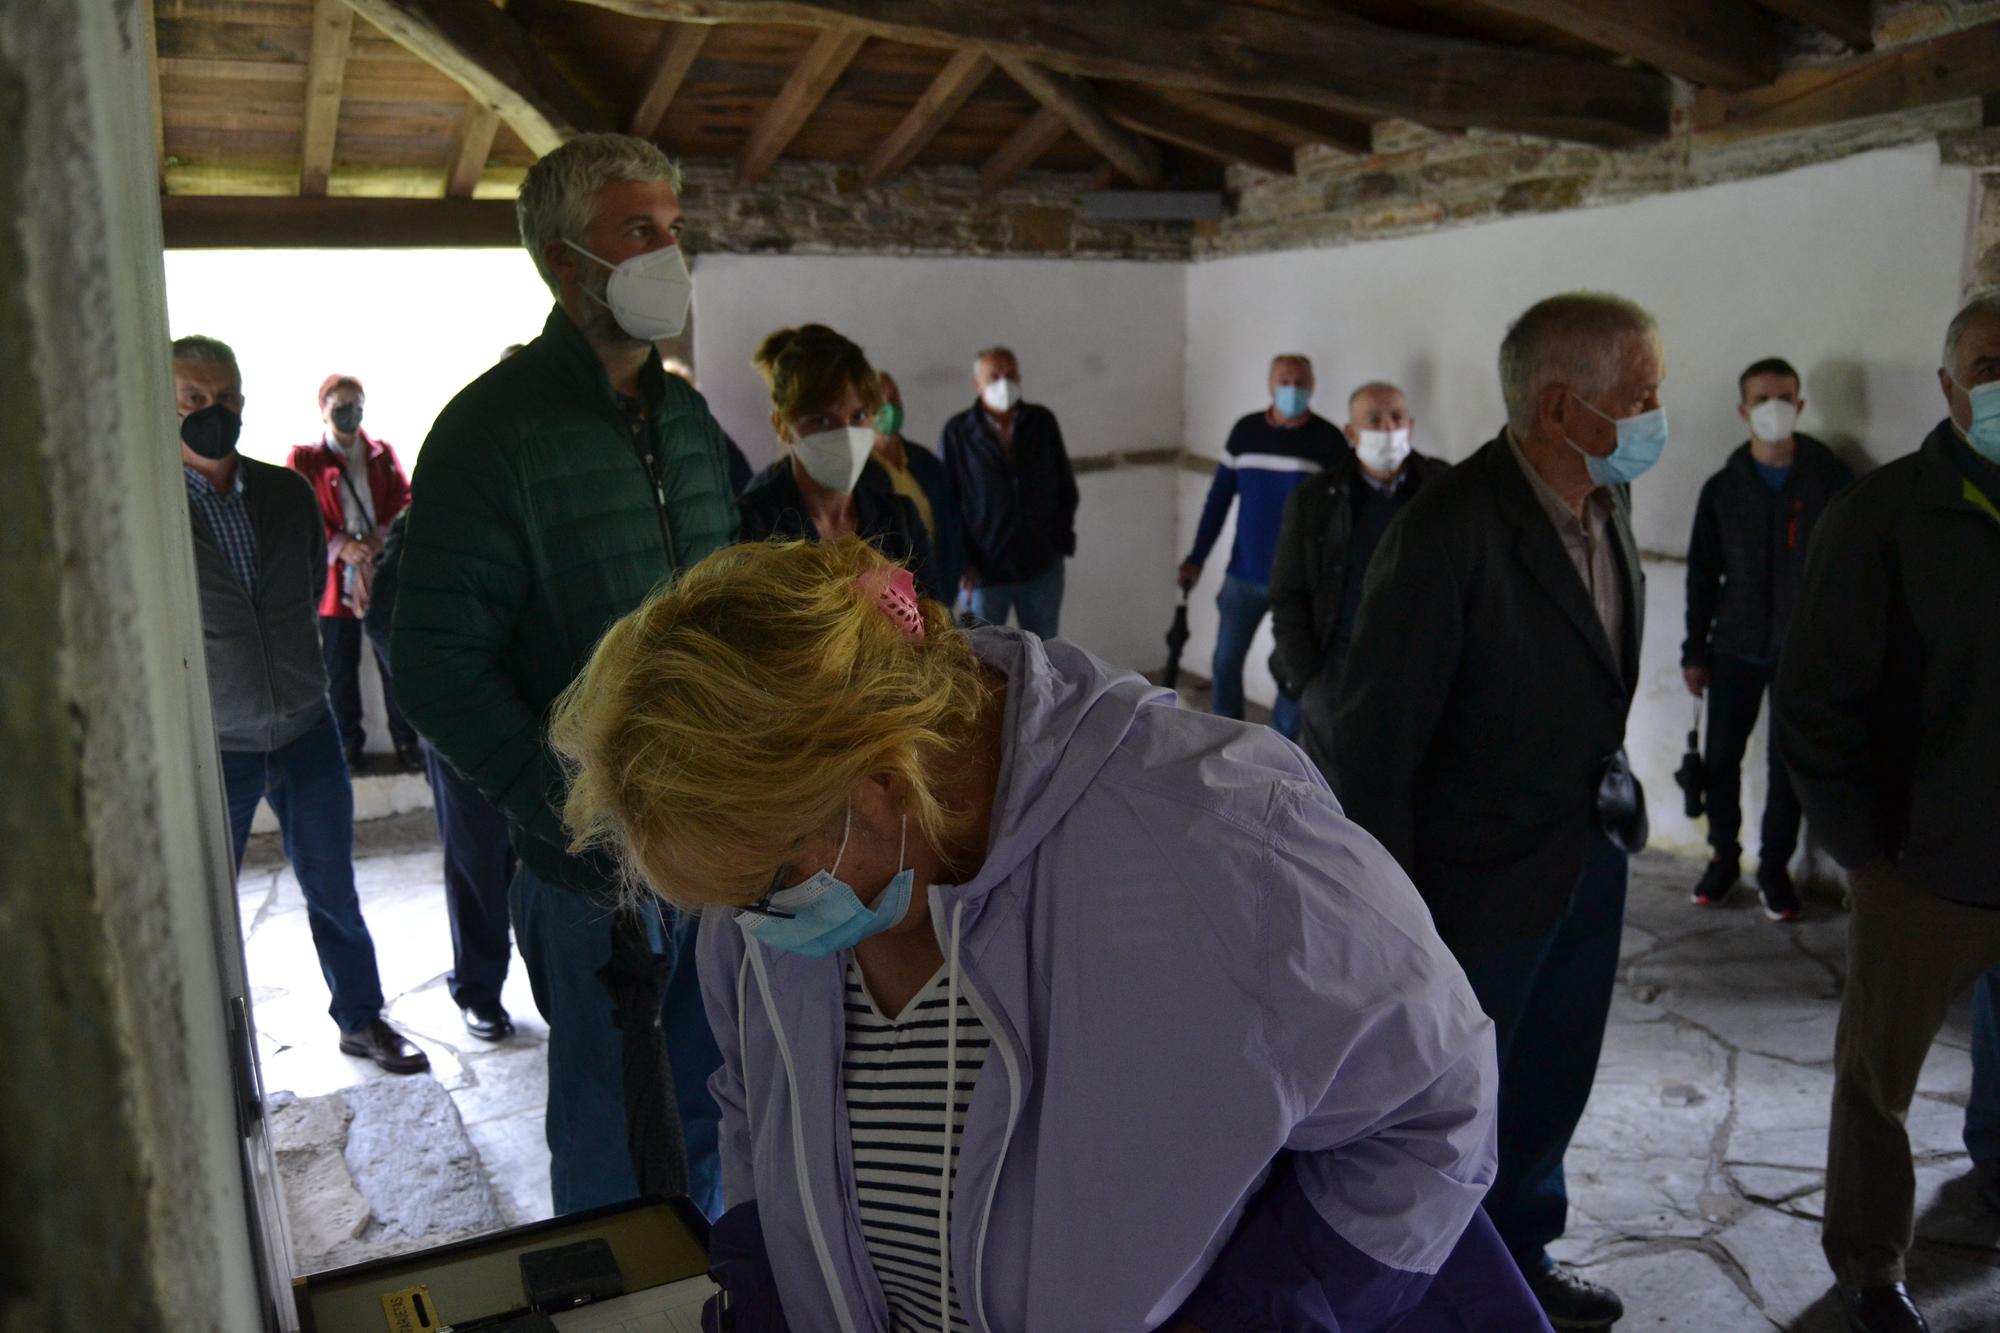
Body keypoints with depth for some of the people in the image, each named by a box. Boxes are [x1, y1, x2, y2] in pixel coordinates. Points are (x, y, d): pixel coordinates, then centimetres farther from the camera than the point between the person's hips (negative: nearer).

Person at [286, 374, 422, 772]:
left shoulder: (383, 452, 12)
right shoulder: (304, 459, 4)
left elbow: (404, 500, 4)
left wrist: (381, 536, -14)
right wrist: (339, 545, -20)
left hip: (385, 575, 1)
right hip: (335, 579, -1)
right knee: (340, 670, 6)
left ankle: (406, 740, 17)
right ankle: (349, 746, 19)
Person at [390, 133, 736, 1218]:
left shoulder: (687, 416, 10)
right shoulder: (493, 428, -11)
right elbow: (437, 671, -13)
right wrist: (576, 821, -20)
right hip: (596, 858, -6)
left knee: (716, 1102, 18)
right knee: (615, 1132, 7)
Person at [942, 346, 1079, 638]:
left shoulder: (1043, 422, 0)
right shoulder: (957, 431, -7)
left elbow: (1066, 487, 8)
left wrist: (1062, 541, 2)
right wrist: (963, 561, -9)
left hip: (1042, 564, 2)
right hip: (984, 569, -2)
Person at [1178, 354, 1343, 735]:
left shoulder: (1328, 440, -6)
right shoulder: (1245, 430, 3)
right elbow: (1219, 497, 8)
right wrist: (1196, 558, 5)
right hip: (1244, 574, 3)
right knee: (1226, 661, 7)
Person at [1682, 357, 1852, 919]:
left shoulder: (1832, 478, -2)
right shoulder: (1723, 487, 3)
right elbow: (1702, 573, 6)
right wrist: (1695, 651, 3)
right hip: (1735, 648, 2)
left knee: (1789, 765, 4)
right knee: (1720, 760, 5)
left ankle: (1774, 867, 19)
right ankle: (1724, 856, 24)